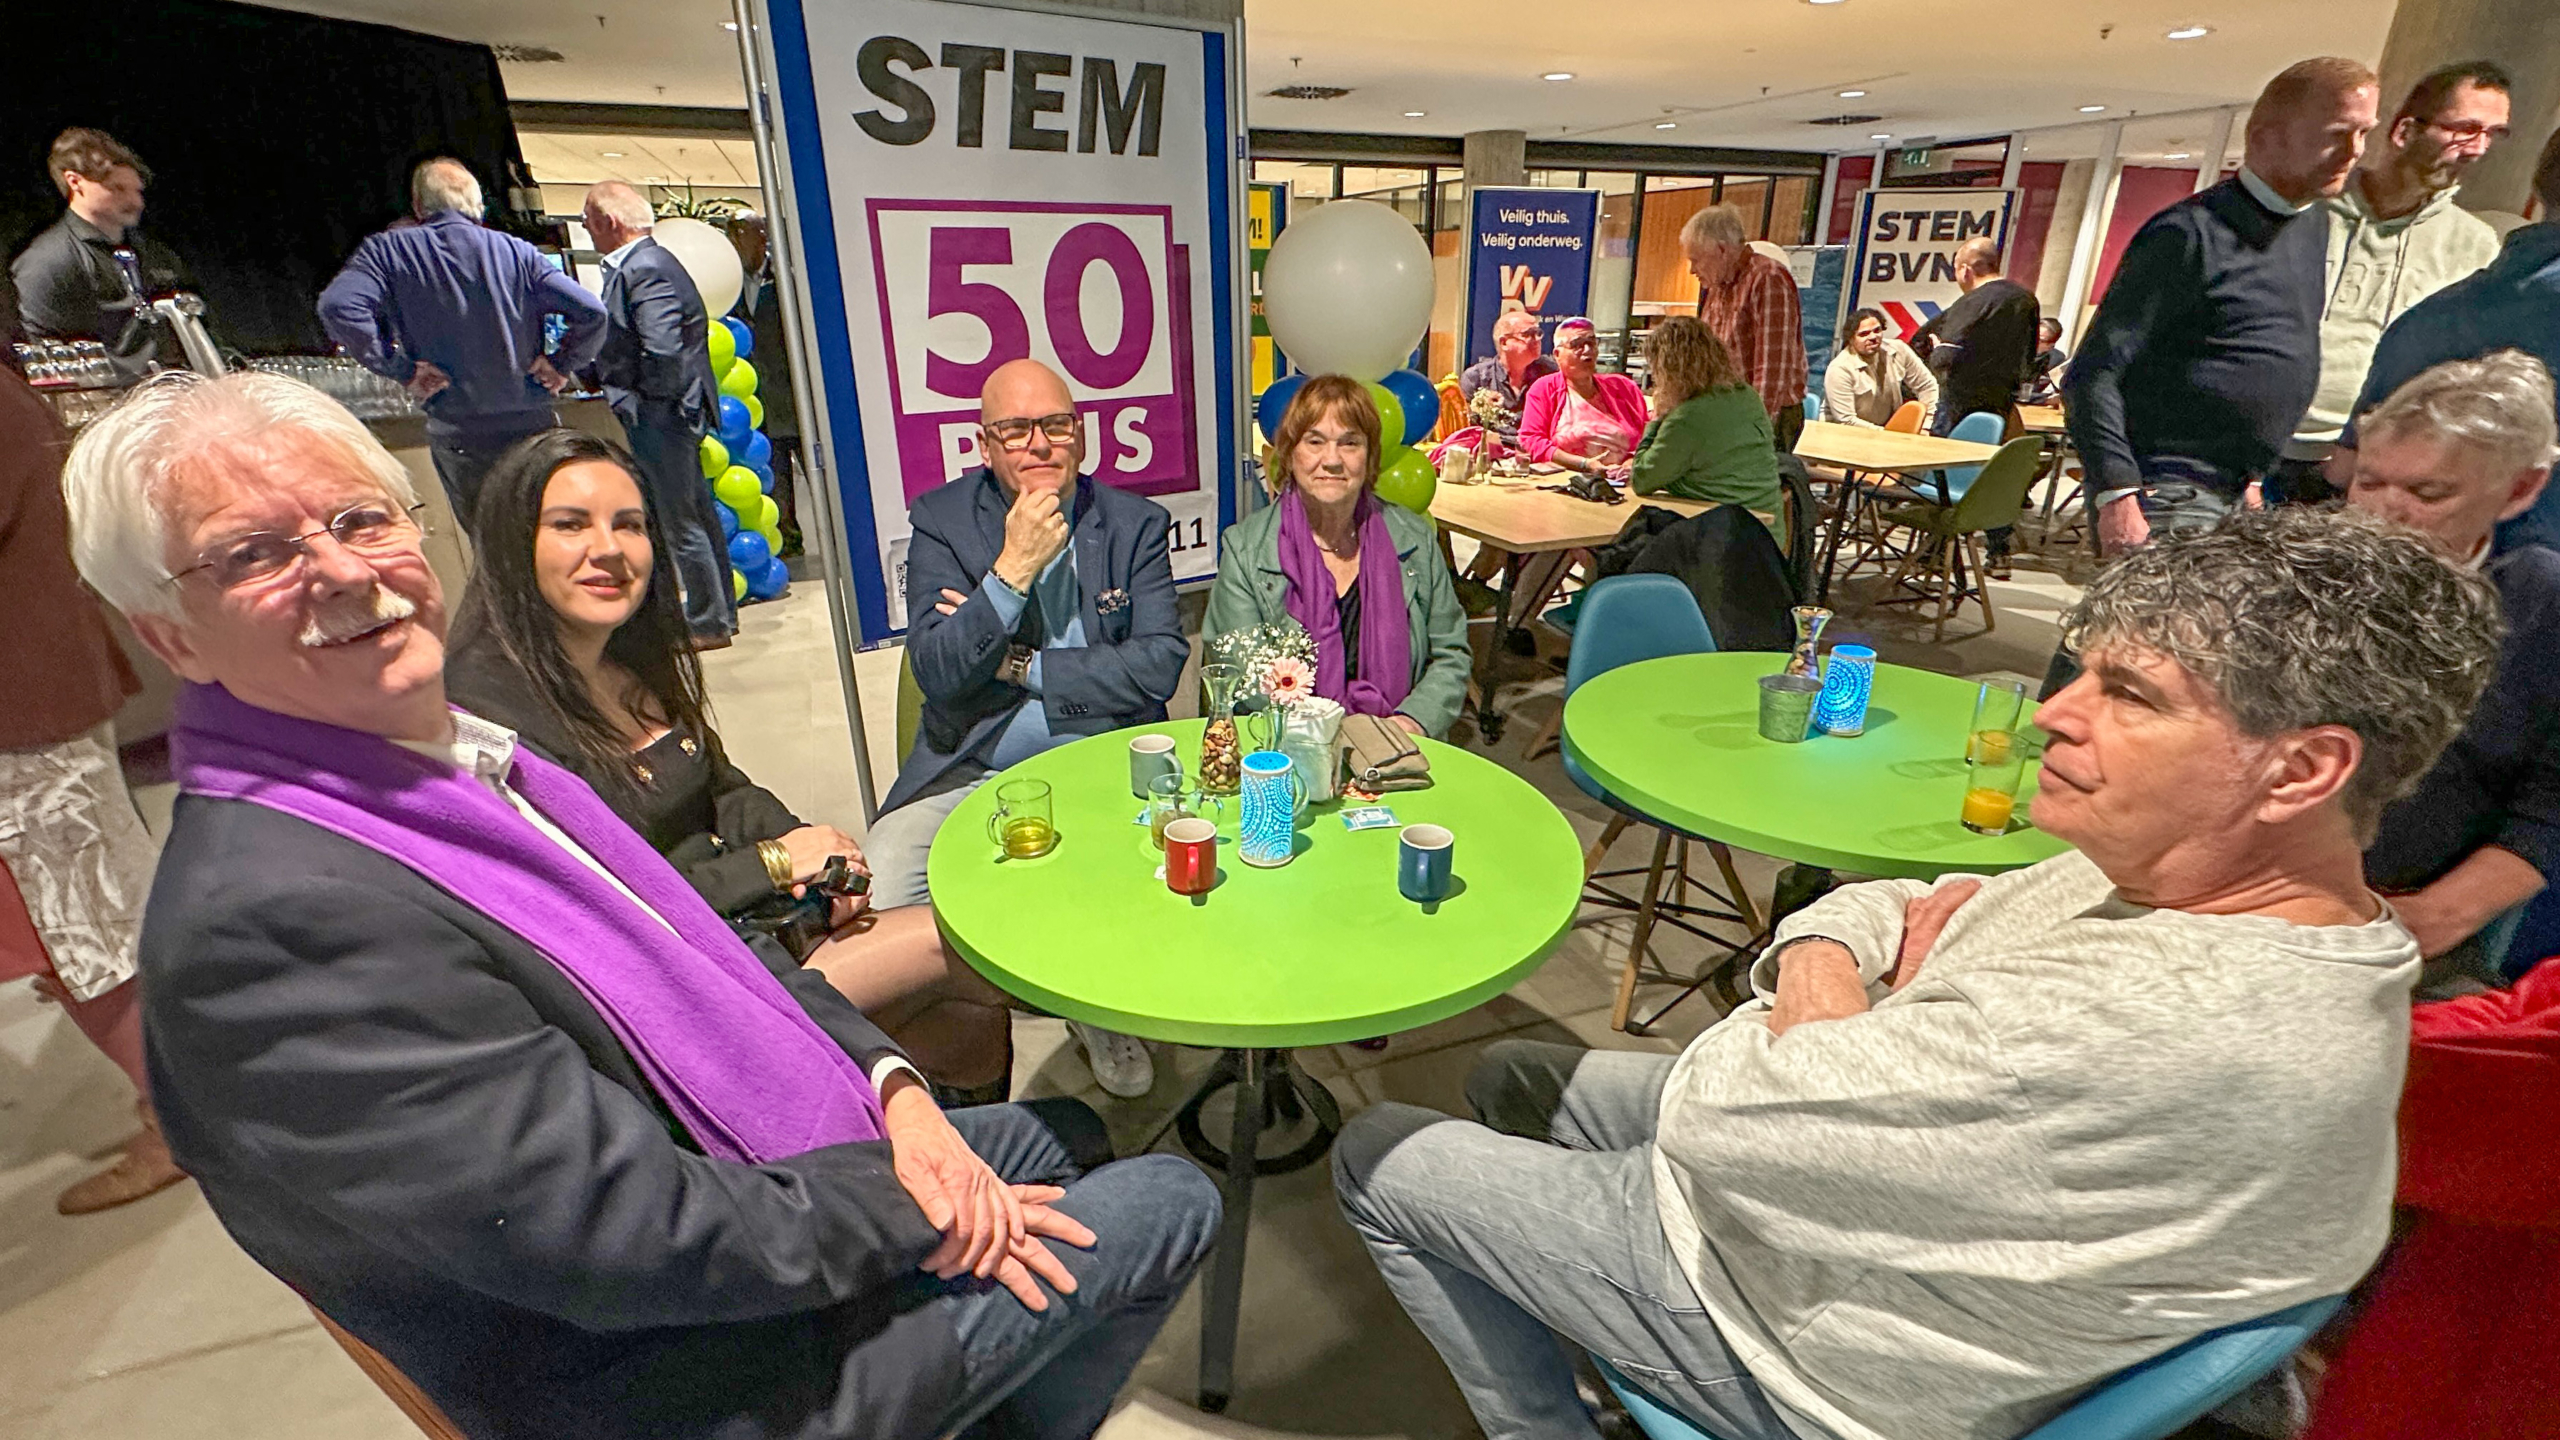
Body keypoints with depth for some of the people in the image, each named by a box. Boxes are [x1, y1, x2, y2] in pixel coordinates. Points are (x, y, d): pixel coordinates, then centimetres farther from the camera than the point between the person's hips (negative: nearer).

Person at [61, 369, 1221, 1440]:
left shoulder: (468, 734, -2)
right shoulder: (264, 919, -29)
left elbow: (699, 950, 4)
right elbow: (637, 1234, -29)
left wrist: (887, 1083, -8)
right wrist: (911, 1206, -16)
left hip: (759, 1174, 8)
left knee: (1069, 1134, 24)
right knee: (1171, 1204, 3)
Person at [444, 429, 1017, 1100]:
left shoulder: (637, 656, 6)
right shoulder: (488, 706, -18)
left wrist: (812, 853, -5)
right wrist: (772, 862, -15)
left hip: (764, 918, 7)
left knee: (972, 1022, -9)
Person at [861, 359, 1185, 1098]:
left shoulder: (1134, 524, 4)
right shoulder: (942, 522, 2)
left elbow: (1159, 665, -8)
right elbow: (936, 673, -9)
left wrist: (1017, 663, -10)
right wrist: (1013, 568, -18)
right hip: (969, 772, 0)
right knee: (874, 895, -22)